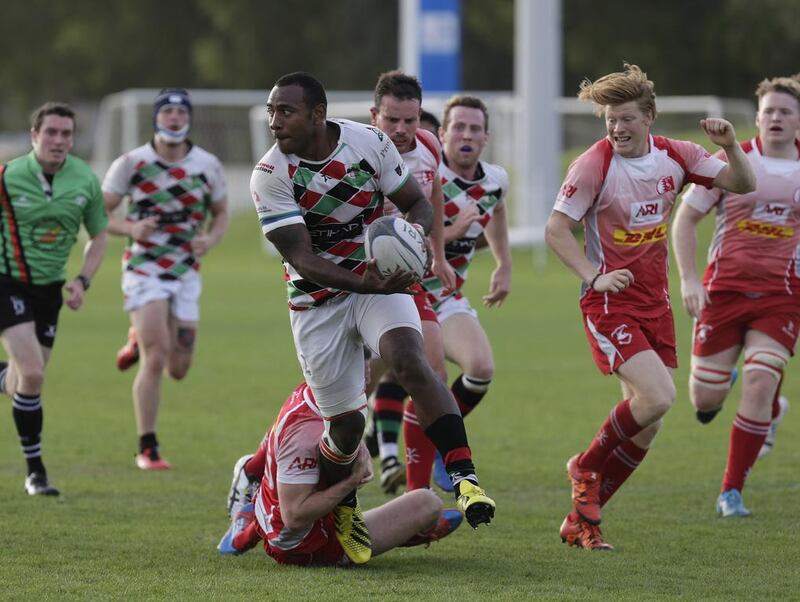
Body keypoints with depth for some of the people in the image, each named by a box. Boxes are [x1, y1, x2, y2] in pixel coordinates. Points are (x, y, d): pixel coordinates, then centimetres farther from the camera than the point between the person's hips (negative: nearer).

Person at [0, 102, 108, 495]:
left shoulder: (86, 181, -3)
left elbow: (98, 237, 10)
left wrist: (82, 281, -5)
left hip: (49, 286, 5)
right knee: (32, 374, -17)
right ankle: (35, 471, -7)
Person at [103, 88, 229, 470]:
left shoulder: (208, 166, 0)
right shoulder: (131, 163, -7)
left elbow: (221, 213, 14)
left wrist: (211, 239, -9)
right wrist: (131, 228, -22)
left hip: (186, 273, 3)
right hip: (144, 270, -3)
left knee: (178, 370, 6)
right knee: (154, 361, -15)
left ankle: (139, 340, 40)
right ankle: (147, 449, -3)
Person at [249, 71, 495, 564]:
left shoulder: (370, 143, -10)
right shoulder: (270, 176, -16)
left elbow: (418, 202, 2)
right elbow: (304, 261, -21)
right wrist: (367, 283, -37)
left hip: (382, 282, 0)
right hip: (318, 300, 0)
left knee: (409, 359, -29)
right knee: (346, 423, 2)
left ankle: (465, 478, -34)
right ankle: (343, 510, 33)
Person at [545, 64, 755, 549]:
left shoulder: (674, 156, 1)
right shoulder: (594, 166, -14)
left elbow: (743, 184, 5)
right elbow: (556, 229, -10)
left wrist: (730, 147, -14)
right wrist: (595, 277, -21)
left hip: (655, 302, 6)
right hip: (610, 303, -6)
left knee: (646, 427, 3)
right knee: (658, 395, -23)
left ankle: (582, 518, 15)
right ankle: (587, 467, 1)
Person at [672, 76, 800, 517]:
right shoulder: (730, 161, -2)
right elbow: (685, 218, 3)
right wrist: (688, 279, -7)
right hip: (724, 289, 0)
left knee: (759, 387, -16)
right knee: (705, 398, -1)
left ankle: (732, 492, -4)